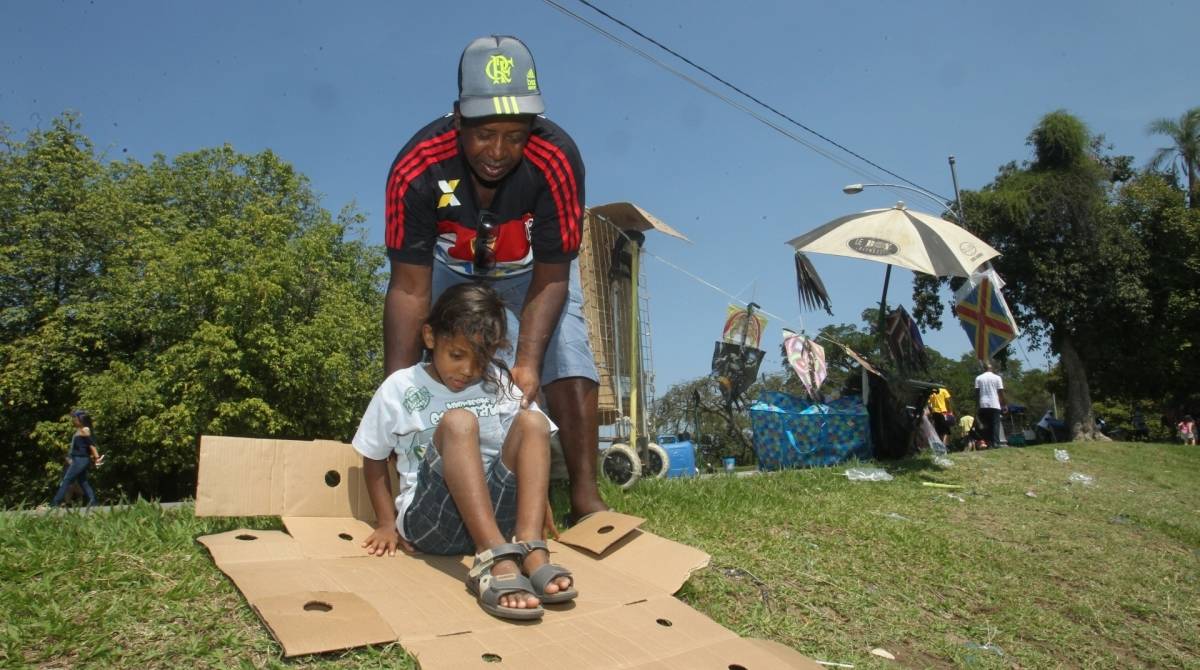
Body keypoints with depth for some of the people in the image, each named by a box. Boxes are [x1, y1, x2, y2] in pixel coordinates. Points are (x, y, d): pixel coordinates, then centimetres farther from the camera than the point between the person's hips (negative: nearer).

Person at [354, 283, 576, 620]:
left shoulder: (500, 385, 9)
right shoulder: (401, 388, 4)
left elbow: (531, 449, 13)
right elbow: (374, 461, 10)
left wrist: (536, 499, -2)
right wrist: (387, 524, -1)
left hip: (494, 514, 3)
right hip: (428, 521, -2)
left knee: (531, 422, -18)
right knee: (458, 421, -27)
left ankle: (531, 551, -35)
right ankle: (496, 559, -44)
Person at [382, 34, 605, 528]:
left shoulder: (556, 160, -35)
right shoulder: (415, 169, -34)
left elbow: (550, 280, -26)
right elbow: (410, 289, -29)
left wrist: (527, 363, -38)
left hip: (534, 269, -1)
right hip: (450, 268, 1)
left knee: (569, 360, -18)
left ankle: (586, 499, -13)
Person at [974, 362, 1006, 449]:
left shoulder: (978, 378, 6)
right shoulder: (997, 378, 3)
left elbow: (976, 392, 2)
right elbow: (1001, 392, 1)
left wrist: (977, 404, 5)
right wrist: (1004, 404, 7)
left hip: (983, 405, 2)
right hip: (995, 405, -1)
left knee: (986, 425, 5)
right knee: (995, 424, -1)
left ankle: (988, 443, 0)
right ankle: (996, 443, -10)